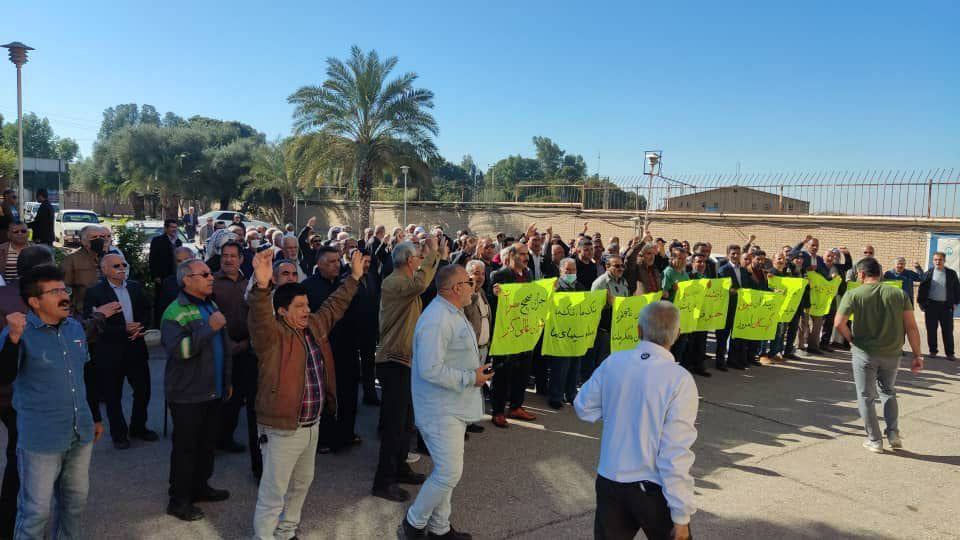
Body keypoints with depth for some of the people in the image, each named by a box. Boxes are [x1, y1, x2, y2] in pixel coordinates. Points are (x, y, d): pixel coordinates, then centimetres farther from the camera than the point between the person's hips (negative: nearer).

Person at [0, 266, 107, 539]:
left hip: (81, 433, 6)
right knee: (36, 509, 6)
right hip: (40, 438, -6)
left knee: (76, 501, 20)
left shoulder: (75, 327, 5)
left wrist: (95, 417, 19)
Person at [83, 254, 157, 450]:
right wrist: (124, 330, -18)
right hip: (110, 351, -4)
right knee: (113, 396, 8)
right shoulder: (94, 292, -9)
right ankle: (119, 434, 24)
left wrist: (139, 328, -6)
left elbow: (146, 310, 14)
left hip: (136, 347, 4)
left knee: (143, 390, 11)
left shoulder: (136, 287, 6)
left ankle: (138, 427, 31)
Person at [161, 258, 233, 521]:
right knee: (186, 447, 3)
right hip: (188, 395, -8)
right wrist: (209, 328, -29)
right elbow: (178, 350, -28)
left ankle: (200, 487, 34)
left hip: (213, 392, 8)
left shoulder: (211, 306, 12)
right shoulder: (175, 312, -14)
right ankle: (179, 500, 17)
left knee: (208, 443, 17)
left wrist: (227, 380, 21)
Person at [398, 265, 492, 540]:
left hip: (455, 407, 10)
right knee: (449, 473, -5)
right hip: (442, 411, -10)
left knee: (446, 471, 18)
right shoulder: (436, 320, -24)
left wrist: (476, 370, 9)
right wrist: (471, 378, -21)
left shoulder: (454, 313, 11)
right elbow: (431, 370, -29)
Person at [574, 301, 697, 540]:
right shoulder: (679, 379, -19)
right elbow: (675, 453, -21)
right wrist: (681, 516, -14)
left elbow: (584, 408, 8)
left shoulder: (613, 362, -6)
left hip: (609, 481, 4)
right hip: (654, 490, -4)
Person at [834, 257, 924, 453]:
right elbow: (911, 327, -3)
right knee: (888, 392, 25)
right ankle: (893, 433, 17)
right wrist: (917, 355, 2)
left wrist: (851, 339, 0)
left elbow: (839, 324, -18)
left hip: (865, 353, -3)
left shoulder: (853, 295, -9)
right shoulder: (899, 294, 0)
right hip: (892, 353, 4)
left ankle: (874, 440, 15)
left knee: (866, 397, 11)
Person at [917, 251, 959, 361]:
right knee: (931, 330, 5)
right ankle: (933, 351, 15)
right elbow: (922, 288, 4)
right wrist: (920, 302, 0)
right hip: (931, 305, 0)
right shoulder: (928, 273, 3)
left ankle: (950, 353, 8)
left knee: (948, 331, 3)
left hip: (946, 306, 0)